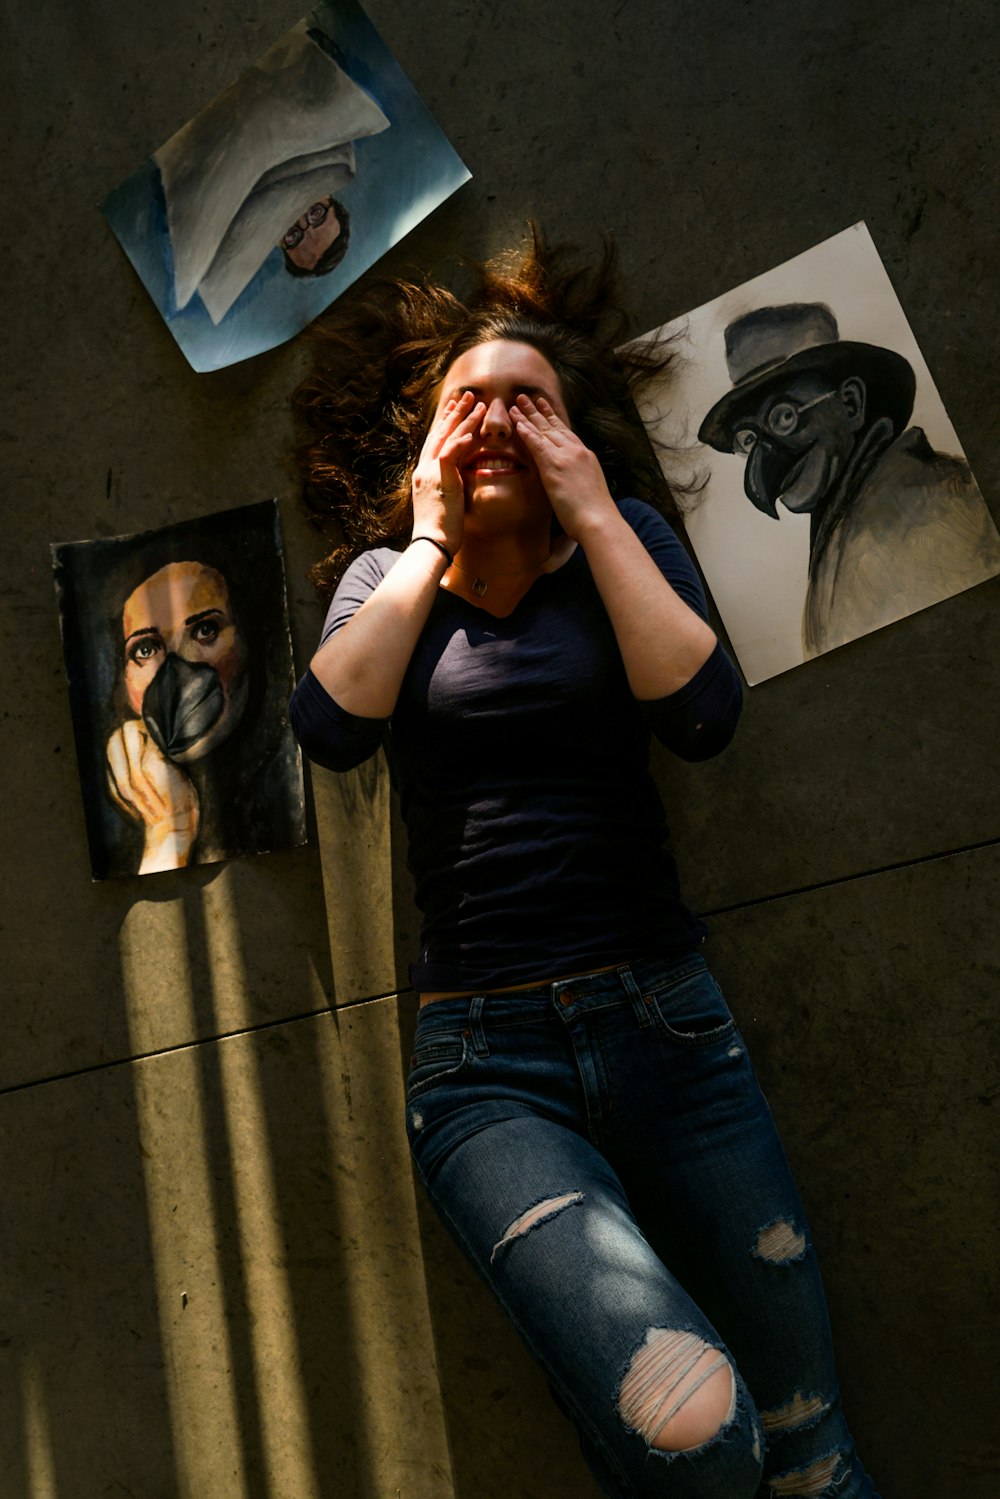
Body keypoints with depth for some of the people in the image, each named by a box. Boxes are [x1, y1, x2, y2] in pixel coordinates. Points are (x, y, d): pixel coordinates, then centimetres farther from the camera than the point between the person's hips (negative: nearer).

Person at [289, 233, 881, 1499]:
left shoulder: (625, 537, 7)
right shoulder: (382, 576, 10)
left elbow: (701, 716, -13)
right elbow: (330, 730, -12)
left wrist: (593, 517, -7)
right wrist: (429, 544, -4)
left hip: (662, 1022, 1)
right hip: (483, 1061, -1)